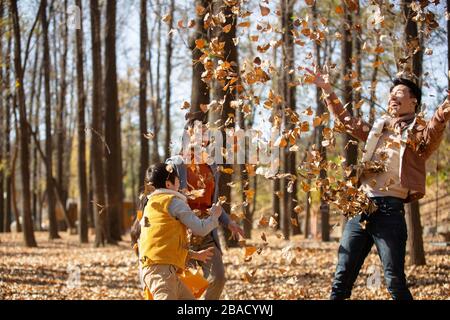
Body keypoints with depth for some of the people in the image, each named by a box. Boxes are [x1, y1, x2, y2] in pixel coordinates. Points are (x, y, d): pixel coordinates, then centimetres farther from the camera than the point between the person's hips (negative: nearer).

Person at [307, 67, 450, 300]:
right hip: (361, 205, 6)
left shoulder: (418, 132, 2)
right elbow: (346, 120, 32)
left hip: (390, 208, -6)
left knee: (395, 281, -6)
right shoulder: (378, 128, 21)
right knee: (342, 277, 5)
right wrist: (327, 90, 29)